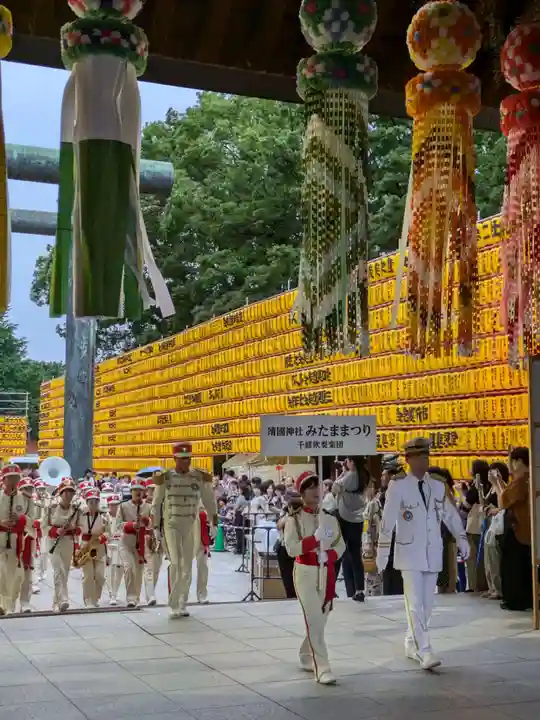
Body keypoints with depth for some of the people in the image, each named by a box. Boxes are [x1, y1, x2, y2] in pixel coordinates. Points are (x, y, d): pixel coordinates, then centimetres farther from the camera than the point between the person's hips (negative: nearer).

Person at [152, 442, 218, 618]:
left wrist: (214, 524, 4)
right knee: (176, 563, -13)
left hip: (191, 527, 2)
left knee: (187, 566, 6)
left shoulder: (200, 477, 0)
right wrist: (156, 527, 3)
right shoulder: (165, 477, -3)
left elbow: (209, 501, 8)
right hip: (171, 526, -2)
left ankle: (182, 605, 16)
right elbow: (156, 504, 5)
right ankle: (174, 604, -7)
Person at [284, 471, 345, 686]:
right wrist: (316, 538, -23)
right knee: (314, 620, -10)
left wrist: (328, 555, -9)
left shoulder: (329, 517, 6)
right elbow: (291, 549, -17)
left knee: (321, 618, 15)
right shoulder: (294, 518, -8)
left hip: (326, 573, 5)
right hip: (305, 573, -5)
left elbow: (340, 545, 10)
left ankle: (306, 658, 35)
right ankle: (322, 669, -9)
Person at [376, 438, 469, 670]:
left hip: (433, 553, 5)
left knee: (426, 604, 9)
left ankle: (412, 644, 24)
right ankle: (424, 651, -9)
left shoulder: (438, 486, 7)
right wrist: (382, 551, -15)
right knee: (415, 603, -9)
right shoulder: (398, 486, -9)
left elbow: (450, 514, 13)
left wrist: (462, 538, 3)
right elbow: (388, 520, -12)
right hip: (410, 553, -5)